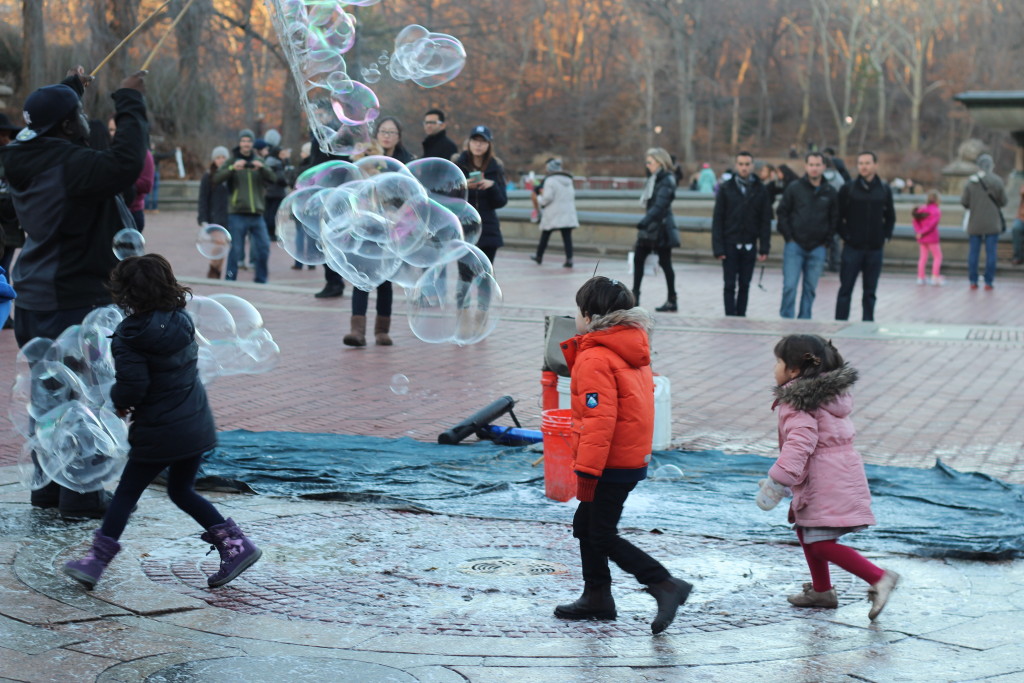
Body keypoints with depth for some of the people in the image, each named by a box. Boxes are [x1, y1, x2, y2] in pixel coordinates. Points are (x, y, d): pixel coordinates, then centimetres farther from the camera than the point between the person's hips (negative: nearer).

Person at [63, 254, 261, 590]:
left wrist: (119, 402, 2)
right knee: (182, 491, 19)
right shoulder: (183, 323, 3)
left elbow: (132, 387, -21)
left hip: (158, 433, -6)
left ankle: (97, 559, 11)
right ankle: (235, 544, 10)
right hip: (197, 427, 6)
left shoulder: (128, 338, -15)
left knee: (126, 492, 6)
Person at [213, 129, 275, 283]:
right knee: (236, 249, -4)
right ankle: (230, 279, 6)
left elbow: (271, 178, 0)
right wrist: (233, 168, -27)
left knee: (263, 247, 4)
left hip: (256, 214, 4)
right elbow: (216, 178, -11)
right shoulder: (232, 161, 3)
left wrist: (262, 168, -20)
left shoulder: (258, 160, 14)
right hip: (237, 214, -4)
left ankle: (261, 279, 17)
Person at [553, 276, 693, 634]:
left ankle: (665, 584, -8)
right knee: (586, 524, 21)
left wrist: (586, 471, -25)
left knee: (603, 537, -3)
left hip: (612, 465, -10)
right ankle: (596, 597, 29)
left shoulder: (595, 358, -20)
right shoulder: (631, 346, 10)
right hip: (633, 458, 10)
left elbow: (599, 419, -25)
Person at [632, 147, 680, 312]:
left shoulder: (666, 181, -14)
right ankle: (634, 296, 12)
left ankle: (672, 301, 4)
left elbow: (659, 205, -24)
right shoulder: (655, 179, 13)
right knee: (638, 258, 7)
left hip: (661, 227, -9)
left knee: (665, 263, -3)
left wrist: (643, 222, -31)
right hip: (651, 227, 9)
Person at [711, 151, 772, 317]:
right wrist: (718, 247, -9)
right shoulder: (726, 189, 0)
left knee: (744, 285, 7)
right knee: (730, 286, -1)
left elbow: (765, 222, 5)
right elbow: (717, 220, -2)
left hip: (749, 245, 1)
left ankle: (741, 317, 14)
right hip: (730, 245, -1)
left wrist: (764, 248, -2)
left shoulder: (761, 191, 4)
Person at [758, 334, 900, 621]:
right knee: (804, 528, 22)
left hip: (823, 482, -10)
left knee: (820, 543, -9)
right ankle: (822, 591, 29)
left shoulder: (798, 404, -15)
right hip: (843, 473, 10)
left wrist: (776, 482, -29)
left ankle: (878, 578, -16)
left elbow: (799, 444, -27)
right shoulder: (831, 392, 16)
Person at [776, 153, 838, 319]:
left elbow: (834, 218, 14)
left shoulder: (829, 192, 6)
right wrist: (788, 237, -4)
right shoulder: (794, 187, -1)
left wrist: (826, 240, 6)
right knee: (789, 286, -8)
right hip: (795, 246, -2)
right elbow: (782, 212, 2)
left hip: (817, 249, 2)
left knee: (810, 288, 6)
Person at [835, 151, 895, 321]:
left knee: (870, 291, 6)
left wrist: (886, 236, 5)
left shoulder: (884, 190, 7)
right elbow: (838, 216, 3)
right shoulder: (848, 189, 0)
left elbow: (890, 217, 16)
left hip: (875, 248, 2)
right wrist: (844, 235, -5)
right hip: (852, 248, -2)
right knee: (846, 289, 0)